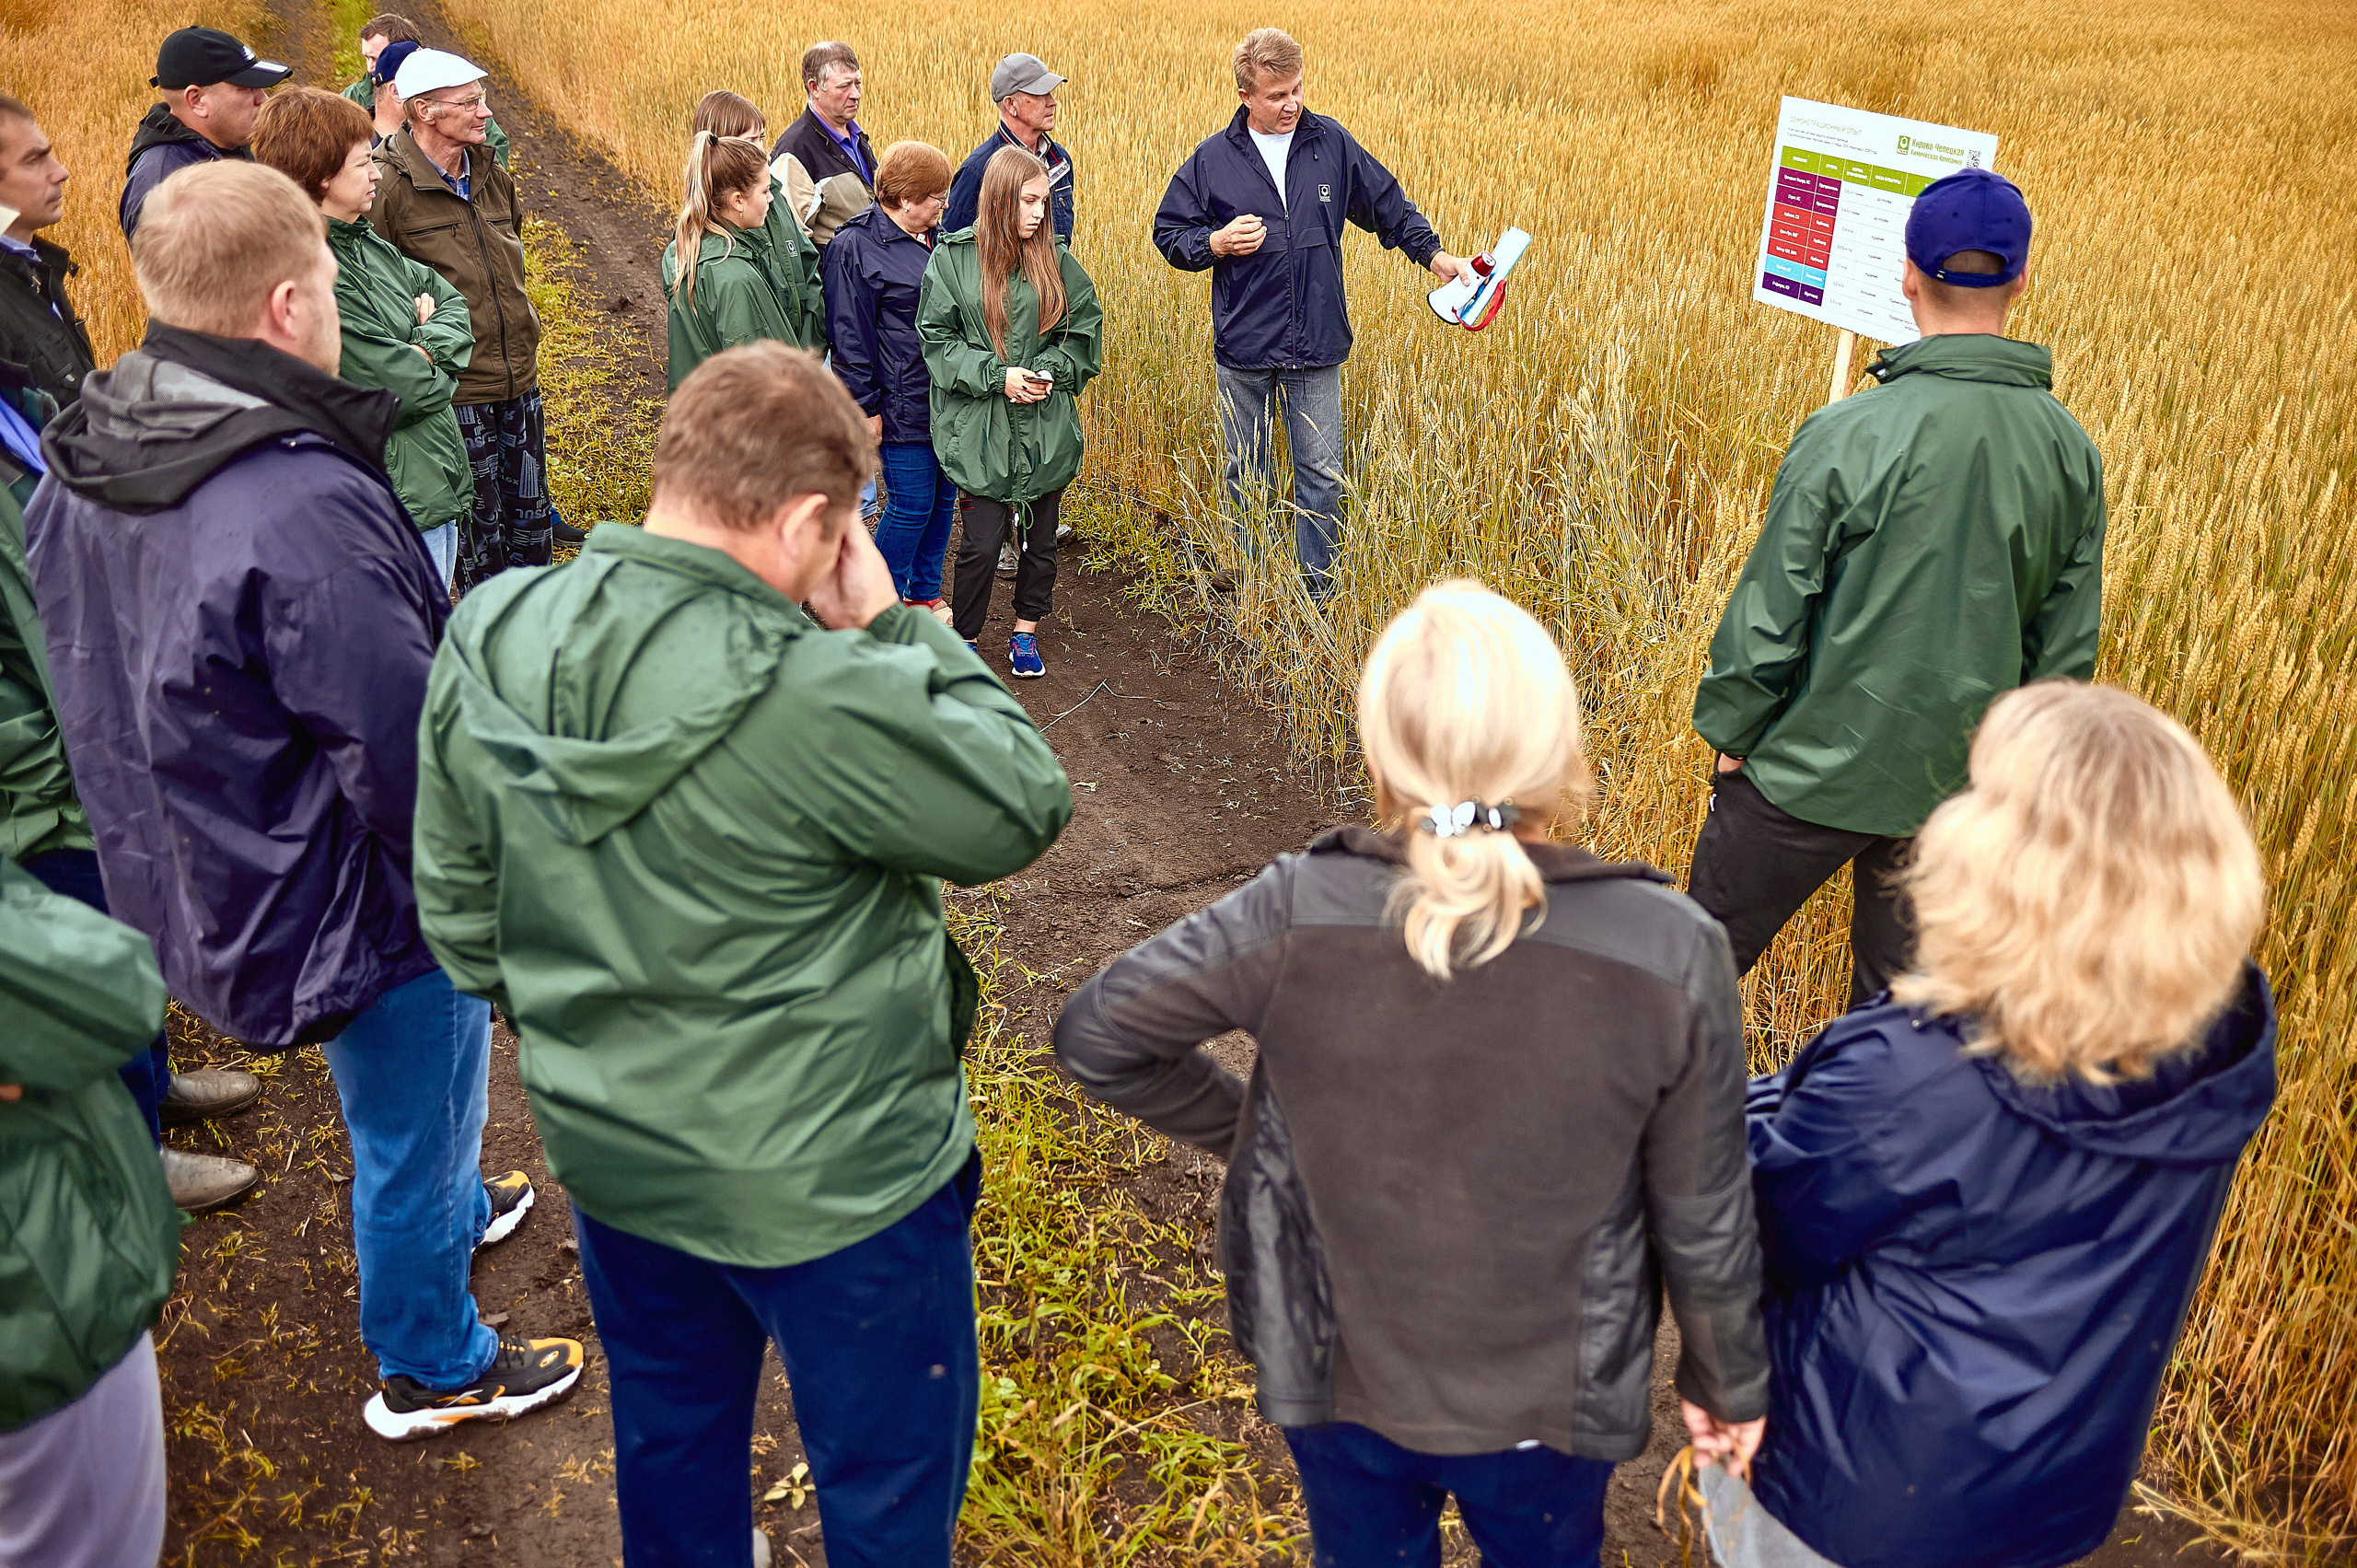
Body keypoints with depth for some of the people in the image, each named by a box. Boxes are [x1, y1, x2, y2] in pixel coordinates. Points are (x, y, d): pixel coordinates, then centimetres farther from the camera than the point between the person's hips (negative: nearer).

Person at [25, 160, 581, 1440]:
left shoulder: (80, 470, -5)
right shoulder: (307, 511, -34)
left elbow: (95, 688, 7)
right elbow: (415, 762, -30)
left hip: (193, 884, 9)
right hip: (346, 913, -9)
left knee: (395, 1108, 33)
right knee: (412, 1130, 16)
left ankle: (449, 1211, 59)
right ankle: (430, 1370, 38)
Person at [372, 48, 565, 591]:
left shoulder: (493, 177, 9)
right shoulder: (387, 187, -14)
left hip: (519, 381, 7)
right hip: (455, 390, -7)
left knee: (530, 517, 15)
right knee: (479, 531, 4)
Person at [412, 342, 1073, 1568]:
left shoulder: (487, 649, -10)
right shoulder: (816, 696, -33)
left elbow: (459, 912, 1)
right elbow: (1023, 807, -18)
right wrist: (896, 628, -12)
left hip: (606, 1153, 7)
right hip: (830, 1185, -6)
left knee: (670, 1445, 31)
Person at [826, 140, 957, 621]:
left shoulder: (931, 237, 11)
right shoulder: (856, 247, -13)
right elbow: (851, 336, -13)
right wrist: (867, 408, -14)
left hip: (945, 397, 8)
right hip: (903, 405, -8)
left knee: (943, 496, 13)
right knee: (911, 504, -3)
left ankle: (925, 594, 29)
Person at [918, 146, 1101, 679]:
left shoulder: (1054, 259, 3)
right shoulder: (953, 257, -4)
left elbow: (1085, 329, 9)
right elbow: (937, 336, -4)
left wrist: (1051, 371, -8)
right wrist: (997, 376, -14)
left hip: (1047, 425, 3)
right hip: (980, 428, -3)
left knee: (1041, 535, 12)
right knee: (982, 540, -4)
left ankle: (1026, 632, 31)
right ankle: (964, 639, 17)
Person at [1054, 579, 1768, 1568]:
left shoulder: (1297, 917, -26)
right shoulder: (1671, 957, -25)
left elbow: (1095, 1038, -15)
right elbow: (1704, 1223, -14)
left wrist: (1239, 1128, 0)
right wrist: (1729, 1380, 5)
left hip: (1341, 1381, 1)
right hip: (1549, 1408, 0)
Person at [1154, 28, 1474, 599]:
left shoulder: (1332, 144, 3)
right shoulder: (1211, 160, 0)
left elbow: (1388, 205, 14)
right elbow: (1169, 235, 8)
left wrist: (1434, 254, 6)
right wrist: (1216, 243, -11)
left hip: (1317, 348, 0)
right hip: (1242, 348, 0)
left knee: (1322, 474, 1)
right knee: (1247, 475, 11)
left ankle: (1317, 591, 12)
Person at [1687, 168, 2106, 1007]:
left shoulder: (1848, 437, -20)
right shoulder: (2071, 451, -3)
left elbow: (1771, 614, -14)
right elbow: (2068, 646, 4)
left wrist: (1732, 733, 1)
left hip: (1819, 764, -5)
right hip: (1956, 779, 5)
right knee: (1899, 982, 20)